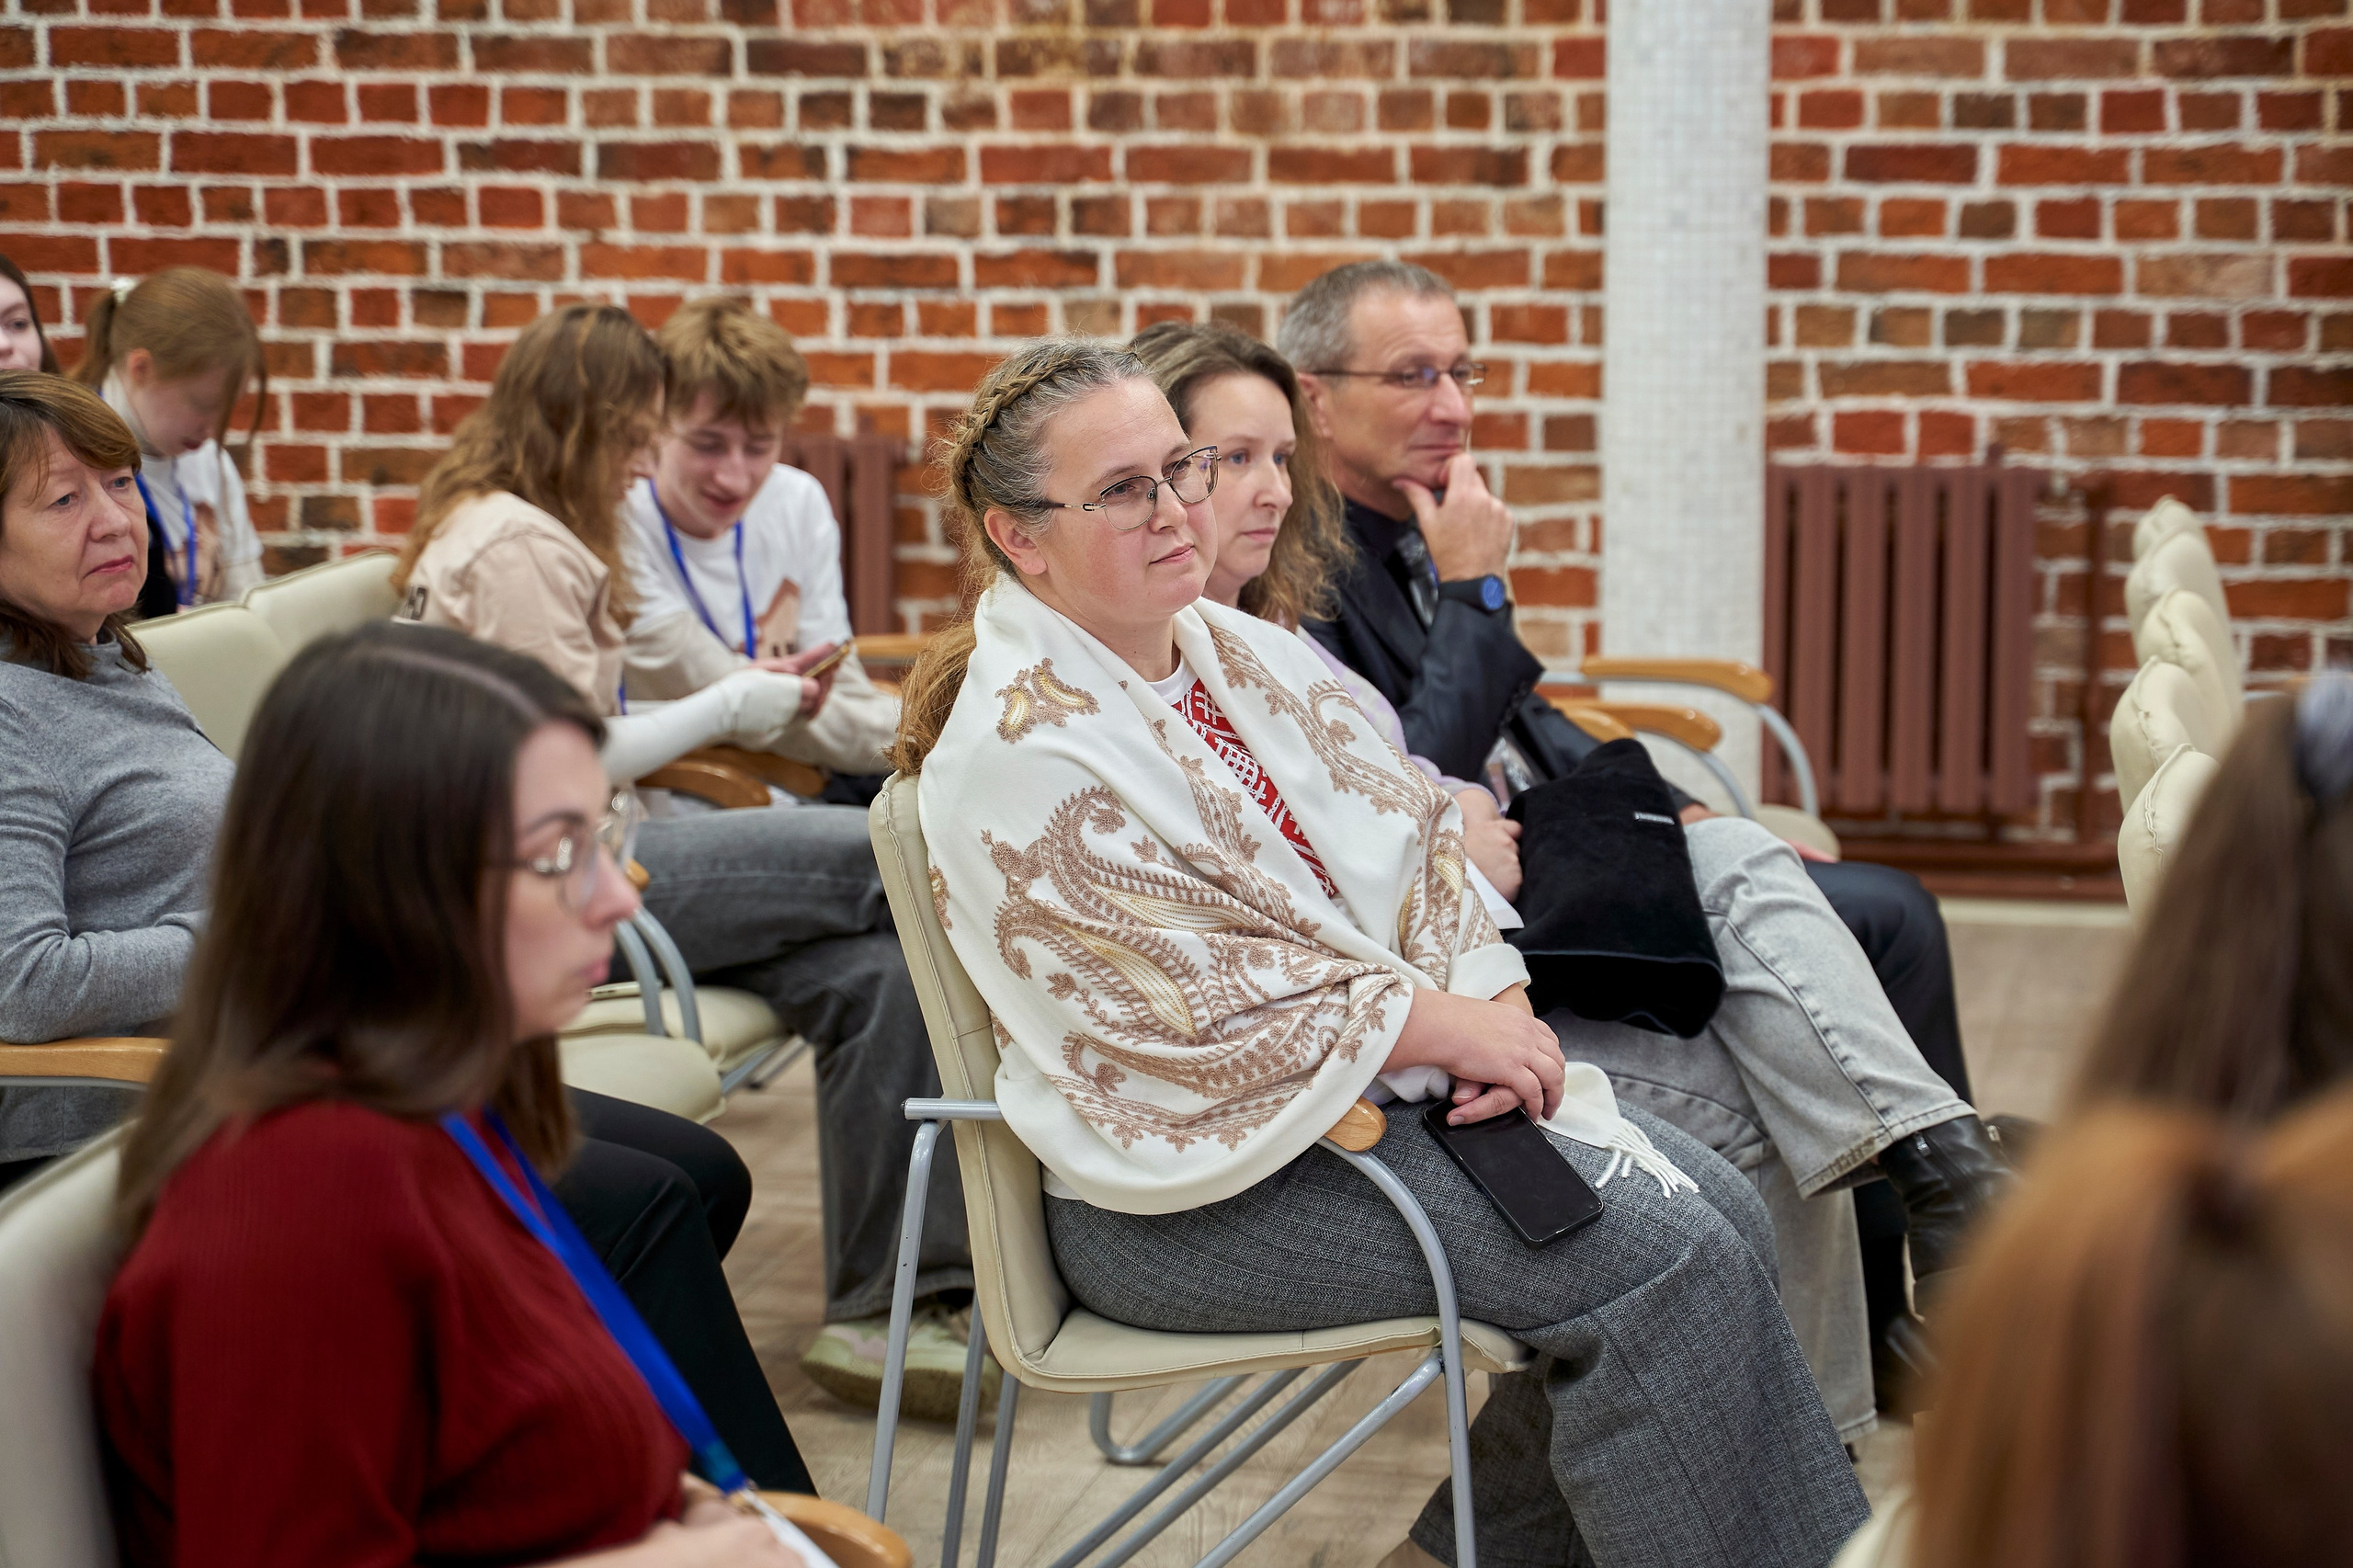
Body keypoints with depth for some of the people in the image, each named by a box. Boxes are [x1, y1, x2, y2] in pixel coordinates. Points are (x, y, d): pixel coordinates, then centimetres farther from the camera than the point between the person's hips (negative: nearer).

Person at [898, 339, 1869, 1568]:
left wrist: (1490, 1000, -8)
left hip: (1389, 1077, 9)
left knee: (1719, 1215, -5)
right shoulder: (1015, 756, -17)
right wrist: (1444, 1028, -16)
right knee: (1664, 1262, -18)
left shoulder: (1244, 651, 10)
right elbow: (1194, 1006, -20)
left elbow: (1409, 834, 10)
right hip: (1196, 1184, -9)